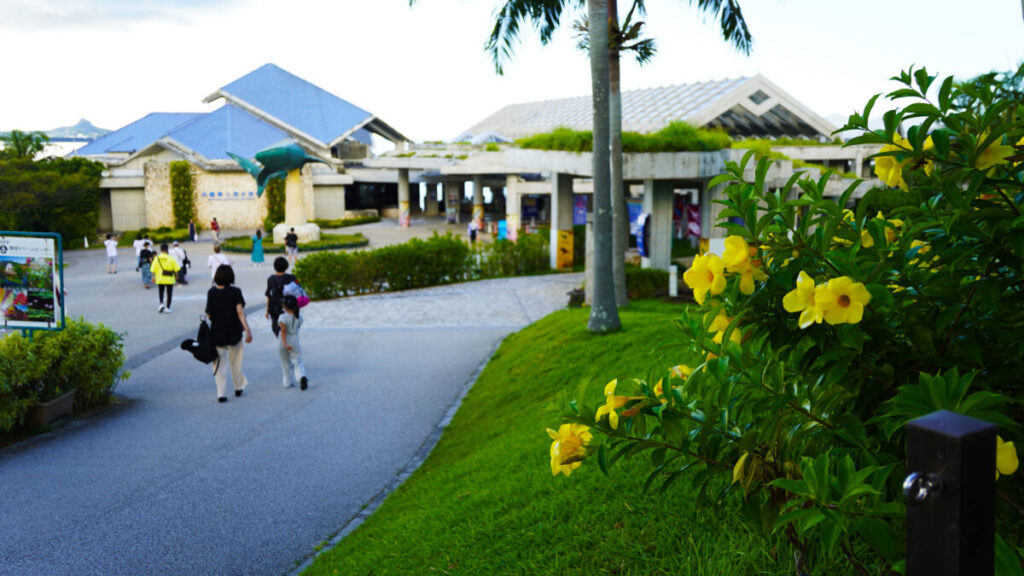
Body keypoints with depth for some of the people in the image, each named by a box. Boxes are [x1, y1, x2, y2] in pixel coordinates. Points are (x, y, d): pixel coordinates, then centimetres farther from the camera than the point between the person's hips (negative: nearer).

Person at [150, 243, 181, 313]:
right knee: (169, 293, 8)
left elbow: (153, 269, -6)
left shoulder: (157, 258, -5)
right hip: (170, 279, -1)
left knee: (161, 292, 16)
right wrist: (176, 275, 10)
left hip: (160, 279, 1)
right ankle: (168, 308, 7)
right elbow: (176, 268, -5)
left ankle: (161, 304, -4)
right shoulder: (171, 258, -8)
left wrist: (153, 276, 6)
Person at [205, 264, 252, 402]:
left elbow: (209, 315, -5)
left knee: (219, 364, 8)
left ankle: (221, 393, 1)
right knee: (235, 362, 19)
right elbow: (240, 311, -18)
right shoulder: (235, 292, -10)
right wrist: (247, 329, -18)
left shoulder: (211, 292, -7)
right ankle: (239, 387, 32)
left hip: (217, 333, 0)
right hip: (234, 333, 0)